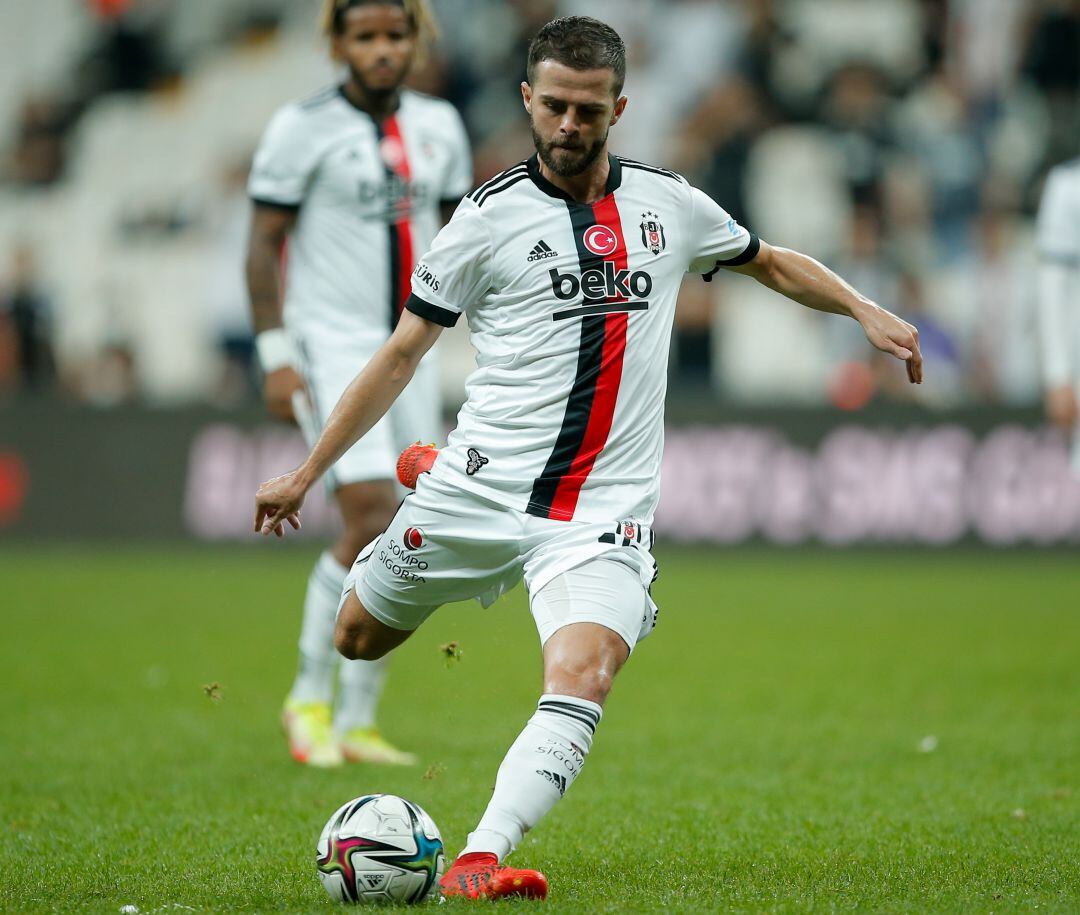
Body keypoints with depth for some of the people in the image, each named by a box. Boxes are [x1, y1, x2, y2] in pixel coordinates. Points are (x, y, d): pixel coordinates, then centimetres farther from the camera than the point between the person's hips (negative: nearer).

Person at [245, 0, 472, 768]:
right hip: (331, 345, -5)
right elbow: (264, 243, -5)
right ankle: (310, 697, 0)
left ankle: (357, 721, 13)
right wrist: (276, 357, -11)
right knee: (373, 523, -17)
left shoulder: (438, 125, 9)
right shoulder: (303, 127, -6)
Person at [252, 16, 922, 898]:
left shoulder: (667, 203, 7)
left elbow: (770, 261, 27)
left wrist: (867, 310, 14)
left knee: (579, 681, -24)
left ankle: (481, 859, -31)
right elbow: (402, 353, 3)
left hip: (607, 509, 0)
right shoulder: (491, 215, -3)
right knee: (359, 640, 13)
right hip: (482, 489, 0)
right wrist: (305, 474, 2)